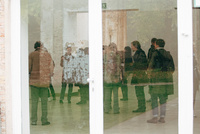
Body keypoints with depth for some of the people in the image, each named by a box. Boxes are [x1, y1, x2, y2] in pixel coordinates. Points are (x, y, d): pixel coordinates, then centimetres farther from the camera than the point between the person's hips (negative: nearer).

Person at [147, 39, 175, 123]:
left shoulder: (155, 54, -8)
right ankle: (162, 117, 10)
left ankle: (155, 117, -7)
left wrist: (149, 74, 5)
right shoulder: (168, 54, 10)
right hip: (167, 78, 6)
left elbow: (151, 66, -11)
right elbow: (172, 68, 12)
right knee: (163, 99, 10)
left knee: (154, 98, -2)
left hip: (156, 78, -6)